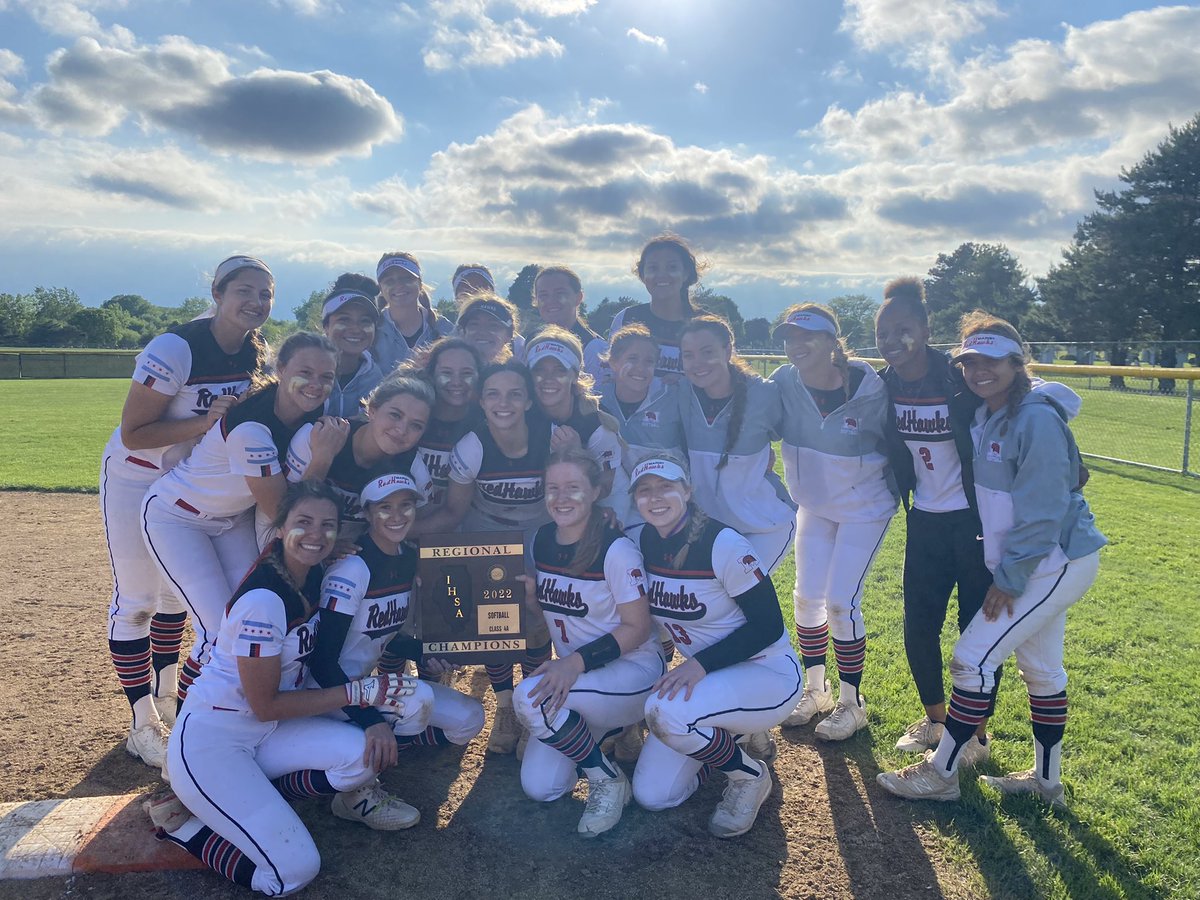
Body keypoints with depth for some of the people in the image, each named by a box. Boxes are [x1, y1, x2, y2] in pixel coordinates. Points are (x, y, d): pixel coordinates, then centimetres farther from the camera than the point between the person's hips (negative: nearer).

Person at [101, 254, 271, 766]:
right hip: (137, 480, -7)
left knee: (177, 593, 17)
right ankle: (142, 727, 14)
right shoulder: (175, 349, -28)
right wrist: (203, 422, -35)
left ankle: (165, 699, 35)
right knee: (136, 602, 1)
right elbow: (132, 434, -26)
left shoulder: (255, 354, -7)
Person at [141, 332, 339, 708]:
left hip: (233, 518, 7)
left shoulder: (313, 415, -13)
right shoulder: (252, 426, -35)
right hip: (175, 518, -7)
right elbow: (280, 511, -28)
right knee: (220, 634, -12)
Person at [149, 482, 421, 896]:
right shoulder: (263, 599, -25)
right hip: (209, 742, -8)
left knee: (363, 753, -17)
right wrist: (358, 692, -19)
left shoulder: (311, 577, -1)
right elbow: (266, 706, -20)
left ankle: (247, 797, 4)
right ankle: (183, 821, 5)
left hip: (265, 734, 8)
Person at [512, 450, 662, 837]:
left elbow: (638, 627, -16)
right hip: (572, 674, 6)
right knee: (538, 788, -5)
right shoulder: (541, 539, 0)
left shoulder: (616, 548, -18)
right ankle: (602, 729, 22)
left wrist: (576, 661, -27)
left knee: (529, 697, -30)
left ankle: (609, 780, -8)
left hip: (631, 670, -6)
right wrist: (524, 593, -11)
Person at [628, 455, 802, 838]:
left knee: (664, 710, -33)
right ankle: (736, 735, 21)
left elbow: (769, 626, -20)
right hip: (705, 677, 7)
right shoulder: (645, 543, -4)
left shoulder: (723, 544, -23)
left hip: (768, 674, -6)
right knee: (652, 795, -1)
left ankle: (750, 775, -5)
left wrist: (700, 664, -30)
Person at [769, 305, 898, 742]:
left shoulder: (868, 390, -24)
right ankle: (815, 690, 29)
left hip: (864, 508, -4)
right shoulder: (784, 384, -16)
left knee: (841, 601, -6)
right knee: (806, 597, 7)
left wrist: (898, 494, -10)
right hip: (814, 506, 4)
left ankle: (852, 704, 15)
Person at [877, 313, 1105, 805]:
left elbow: (1041, 513, -23)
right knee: (1041, 669, 18)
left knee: (972, 658, -7)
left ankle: (939, 774, 6)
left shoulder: (1037, 420, -22)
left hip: (1054, 565, -9)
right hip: (1040, 564, 9)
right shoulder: (984, 416, 5)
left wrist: (1008, 579, -18)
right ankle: (1047, 780, 34)